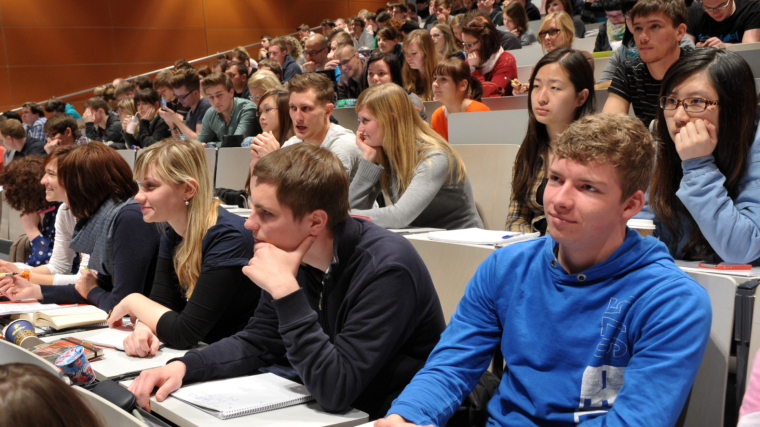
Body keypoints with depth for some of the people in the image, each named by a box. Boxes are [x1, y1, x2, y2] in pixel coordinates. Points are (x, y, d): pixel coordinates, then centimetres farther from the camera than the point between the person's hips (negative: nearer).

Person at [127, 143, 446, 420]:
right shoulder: (297, 258, -4)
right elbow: (258, 342, 9)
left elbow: (335, 389, -28)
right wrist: (182, 367, -7)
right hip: (336, 411, 6)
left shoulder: (386, 268, -25)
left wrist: (285, 290, -29)